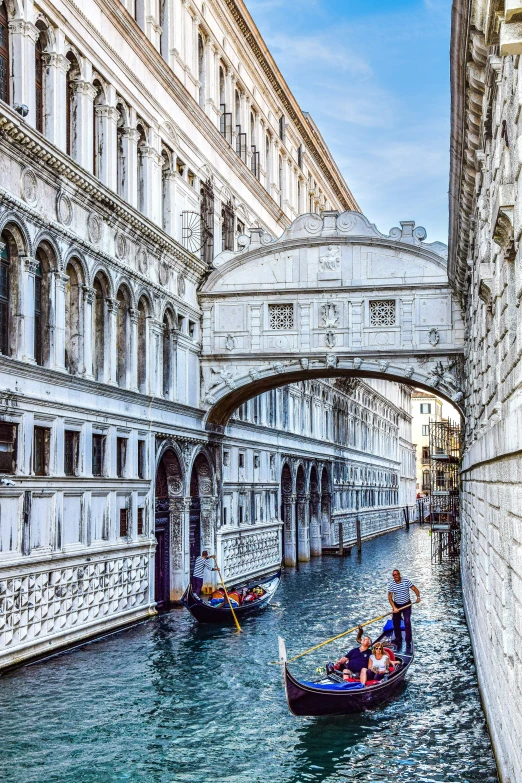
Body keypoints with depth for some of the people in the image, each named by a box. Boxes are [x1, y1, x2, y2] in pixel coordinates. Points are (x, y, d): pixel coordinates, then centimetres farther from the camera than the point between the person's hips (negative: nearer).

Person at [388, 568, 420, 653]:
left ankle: (408, 642, -9)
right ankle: (398, 638, 28)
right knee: (396, 623, 8)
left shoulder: (406, 581, -14)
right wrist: (394, 608, -20)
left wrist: (418, 597, -30)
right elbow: (390, 598, -10)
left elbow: (415, 589, -12)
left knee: (407, 622, -12)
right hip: (396, 605, 3)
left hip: (406, 605, -3)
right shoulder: (391, 585, -10)